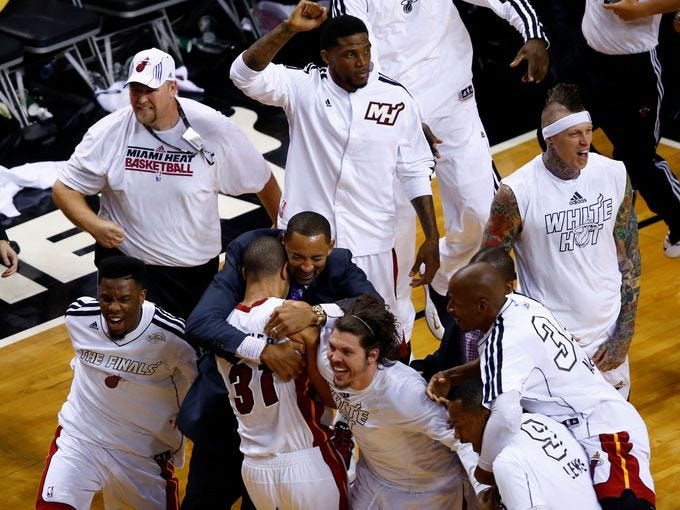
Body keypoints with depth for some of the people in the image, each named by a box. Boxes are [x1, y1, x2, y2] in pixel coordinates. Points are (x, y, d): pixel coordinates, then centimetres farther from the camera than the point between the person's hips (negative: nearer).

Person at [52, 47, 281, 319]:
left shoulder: (213, 129, -13)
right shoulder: (108, 133, -10)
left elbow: (263, 181, 0)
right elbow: (64, 189, -3)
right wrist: (94, 225, -20)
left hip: (196, 270, 0)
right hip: (123, 263, 0)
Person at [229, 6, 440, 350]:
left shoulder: (396, 99, -3)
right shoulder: (303, 87, -7)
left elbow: (415, 173, 3)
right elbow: (245, 74, -22)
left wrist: (431, 238, 0)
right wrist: (289, 29, -32)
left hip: (371, 244, 1)